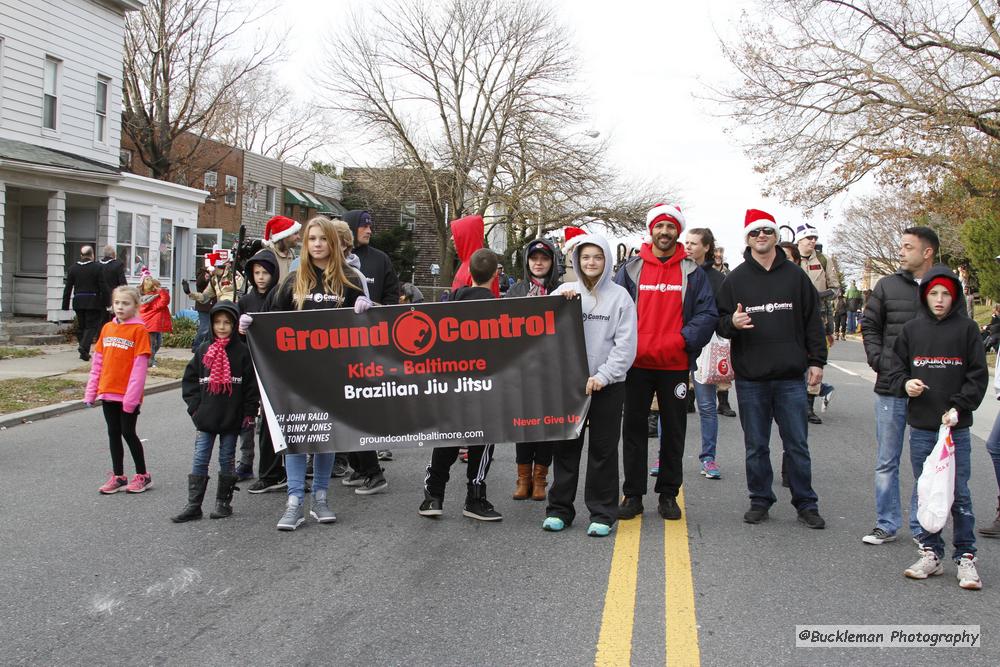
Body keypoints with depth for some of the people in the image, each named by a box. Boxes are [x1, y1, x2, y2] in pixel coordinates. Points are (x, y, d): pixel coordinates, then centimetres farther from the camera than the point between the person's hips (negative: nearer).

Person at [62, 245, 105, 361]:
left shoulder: (73, 268, 5)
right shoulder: (97, 267, -7)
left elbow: (68, 288, 6)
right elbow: (102, 287, -8)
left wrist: (66, 304, 10)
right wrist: (105, 303, -2)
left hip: (78, 302, 4)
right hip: (93, 302, -4)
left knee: (81, 326, 13)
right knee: (91, 326, 0)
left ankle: (84, 352, 15)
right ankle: (84, 347, -20)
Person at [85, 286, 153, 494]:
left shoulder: (139, 330, -10)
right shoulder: (107, 328, 8)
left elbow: (140, 366, -14)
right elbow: (97, 362, 12)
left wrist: (132, 396, -18)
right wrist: (91, 391, 9)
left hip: (128, 395, -6)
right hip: (107, 392, 6)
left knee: (128, 433, 2)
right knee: (113, 434, 10)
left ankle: (143, 475, 15)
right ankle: (118, 477, 20)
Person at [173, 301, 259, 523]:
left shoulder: (243, 352, -3)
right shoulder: (204, 351, 5)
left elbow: (252, 385, -2)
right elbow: (189, 380, 10)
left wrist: (249, 413, -6)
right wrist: (195, 407, 1)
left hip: (232, 419, -2)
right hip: (205, 418, 2)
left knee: (227, 460, 8)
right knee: (199, 461, 2)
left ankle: (224, 502, 19)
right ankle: (193, 505, 7)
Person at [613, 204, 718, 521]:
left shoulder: (692, 272, 4)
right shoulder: (631, 269, 4)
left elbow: (708, 314, -2)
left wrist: (684, 340, -16)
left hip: (676, 364, 0)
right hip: (637, 364, 0)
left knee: (674, 431, 8)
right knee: (634, 429, 6)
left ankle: (668, 494, 20)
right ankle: (632, 494, 15)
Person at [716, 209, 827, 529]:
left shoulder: (795, 275, 7)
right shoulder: (735, 279, 5)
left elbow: (813, 320, 9)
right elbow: (720, 321, 5)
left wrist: (816, 361, 5)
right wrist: (731, 322, -18)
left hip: (790, 376, 0)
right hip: (750, 377, 0)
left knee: (797, 444, 6)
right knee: (756, 446, 9)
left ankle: (806, 504, 17)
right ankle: (760, 500, 21)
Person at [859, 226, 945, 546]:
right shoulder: (887, 286, 4)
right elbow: (869, 325, 9)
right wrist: (879, 361, -4)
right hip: (891, 388, 1)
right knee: (886, 462, 7)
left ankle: (922, 527, 20)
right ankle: (886, 525, 18)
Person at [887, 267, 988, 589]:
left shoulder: (966, 327, 0)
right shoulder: (911, 329, 6)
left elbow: (978, 375, 0)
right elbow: (895, 367, 12)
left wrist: (959, 407, -10)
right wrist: (904, 383, -9)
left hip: (957, 426, -2)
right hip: (920, 426, 2)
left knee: (959, 494, 1)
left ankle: (966, 557, 11)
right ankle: (930, 553, 19)